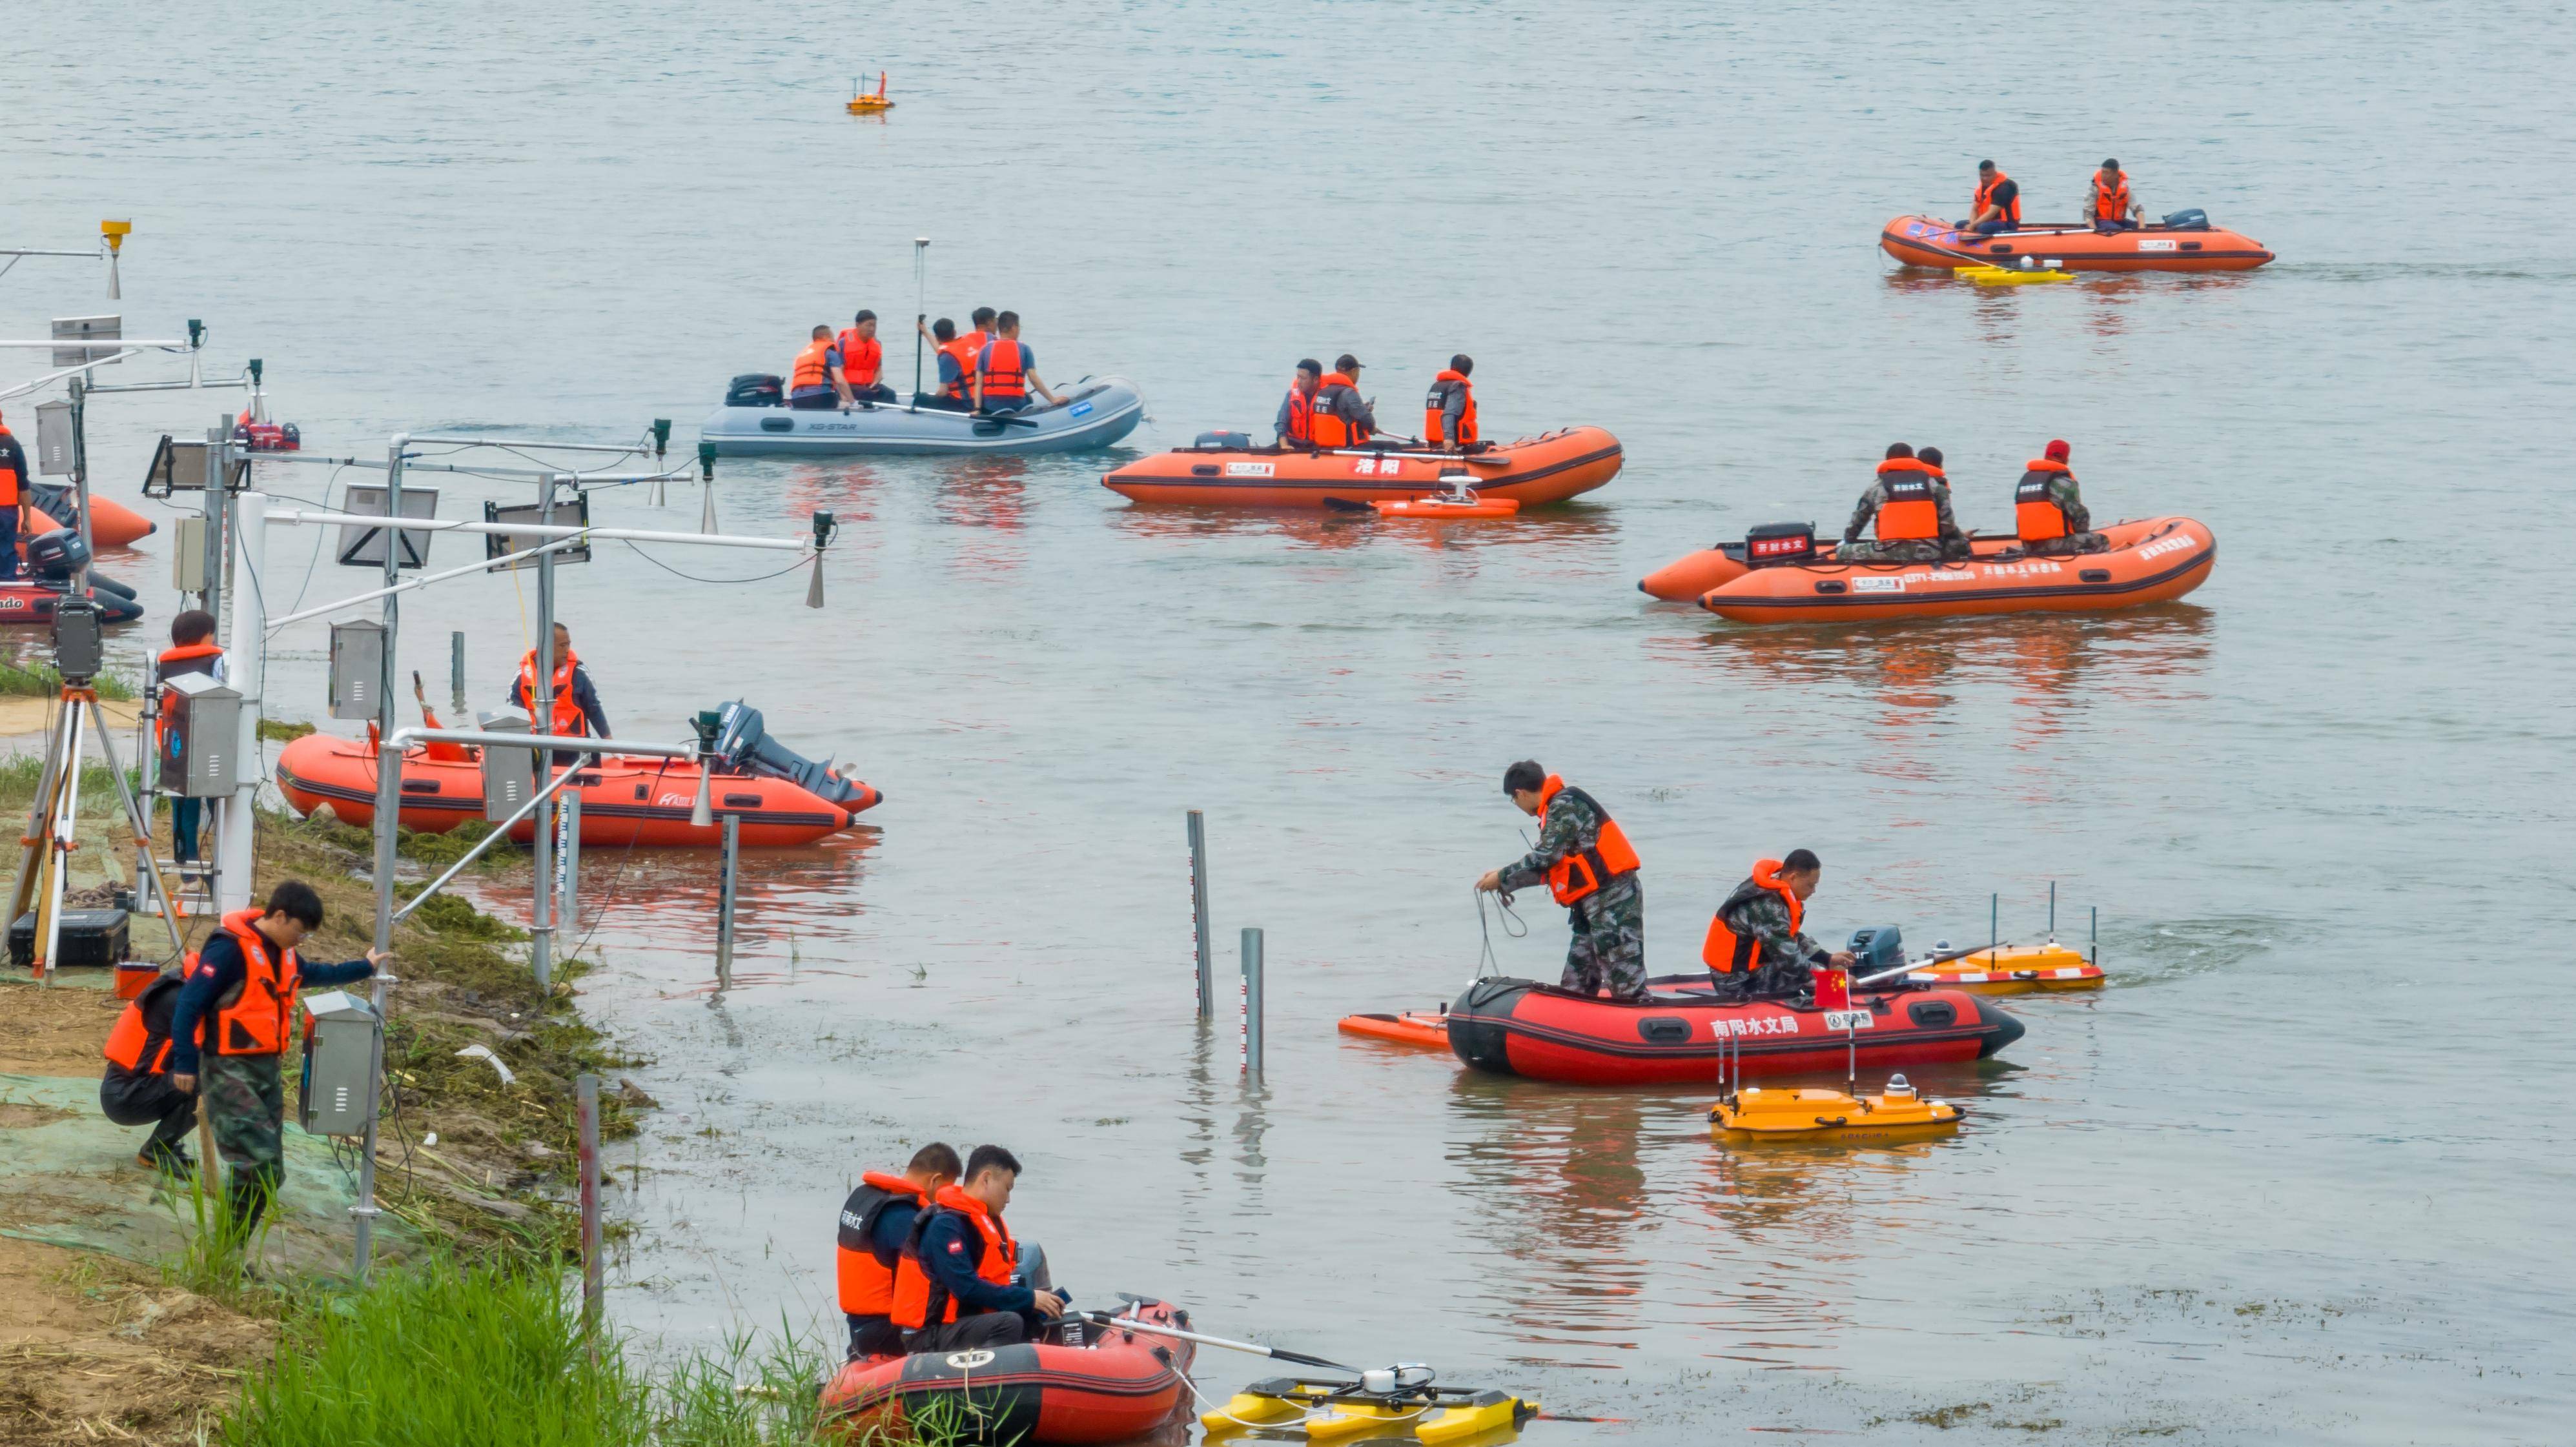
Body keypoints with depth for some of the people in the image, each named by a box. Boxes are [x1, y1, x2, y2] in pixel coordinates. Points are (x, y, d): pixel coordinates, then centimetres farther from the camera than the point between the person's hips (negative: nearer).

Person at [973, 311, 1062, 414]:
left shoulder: (986, 349, 4)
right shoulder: (1024, 349, 2)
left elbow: (978, 383, -1)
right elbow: (1034, 379, -3)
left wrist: (977, 409, -3)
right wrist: (1053, 400, 6)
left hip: (990, 406, 1)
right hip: (1016, 405, -1)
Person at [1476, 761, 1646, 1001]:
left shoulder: (1565, 807, -12)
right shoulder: (1558, 808, 20)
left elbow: (1545, 858, -18)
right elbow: (1553, 865, 23)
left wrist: (1503, 878, -6)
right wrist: (1505, 878, 22)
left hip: (1613, 901, -11)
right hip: (1592, 907, 11)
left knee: (1628, 990, -15)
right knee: (1575, 989, 13)